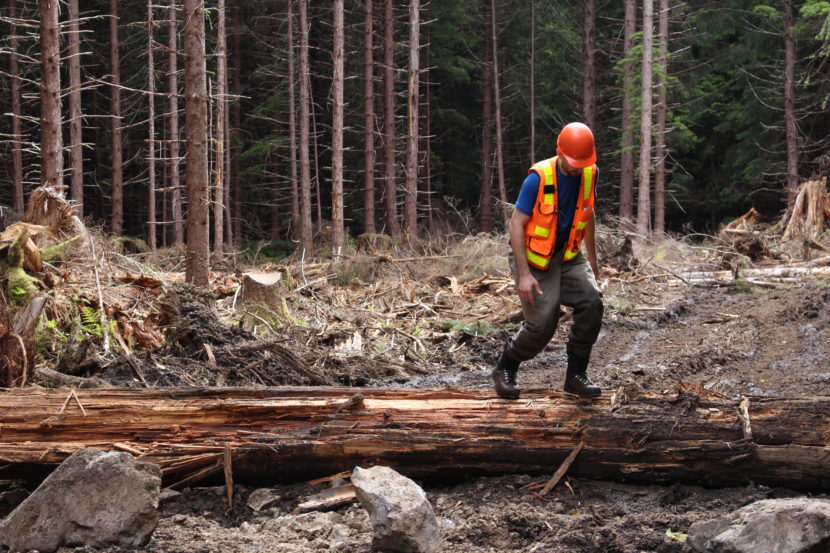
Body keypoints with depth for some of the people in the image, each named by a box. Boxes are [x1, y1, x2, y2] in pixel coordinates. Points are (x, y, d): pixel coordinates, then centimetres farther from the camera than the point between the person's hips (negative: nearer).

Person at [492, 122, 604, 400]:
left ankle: (576, 374, -3)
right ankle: (505, 370, 18)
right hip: (533, 258, -5)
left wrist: (592, 257, 19)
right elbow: (516, 224, -20)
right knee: (542, 325, -10)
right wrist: (524, 275, -24)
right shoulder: (538, 178, -22)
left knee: (591, 301, -16)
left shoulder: (590, 174, -5)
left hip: (568, 256, 5)